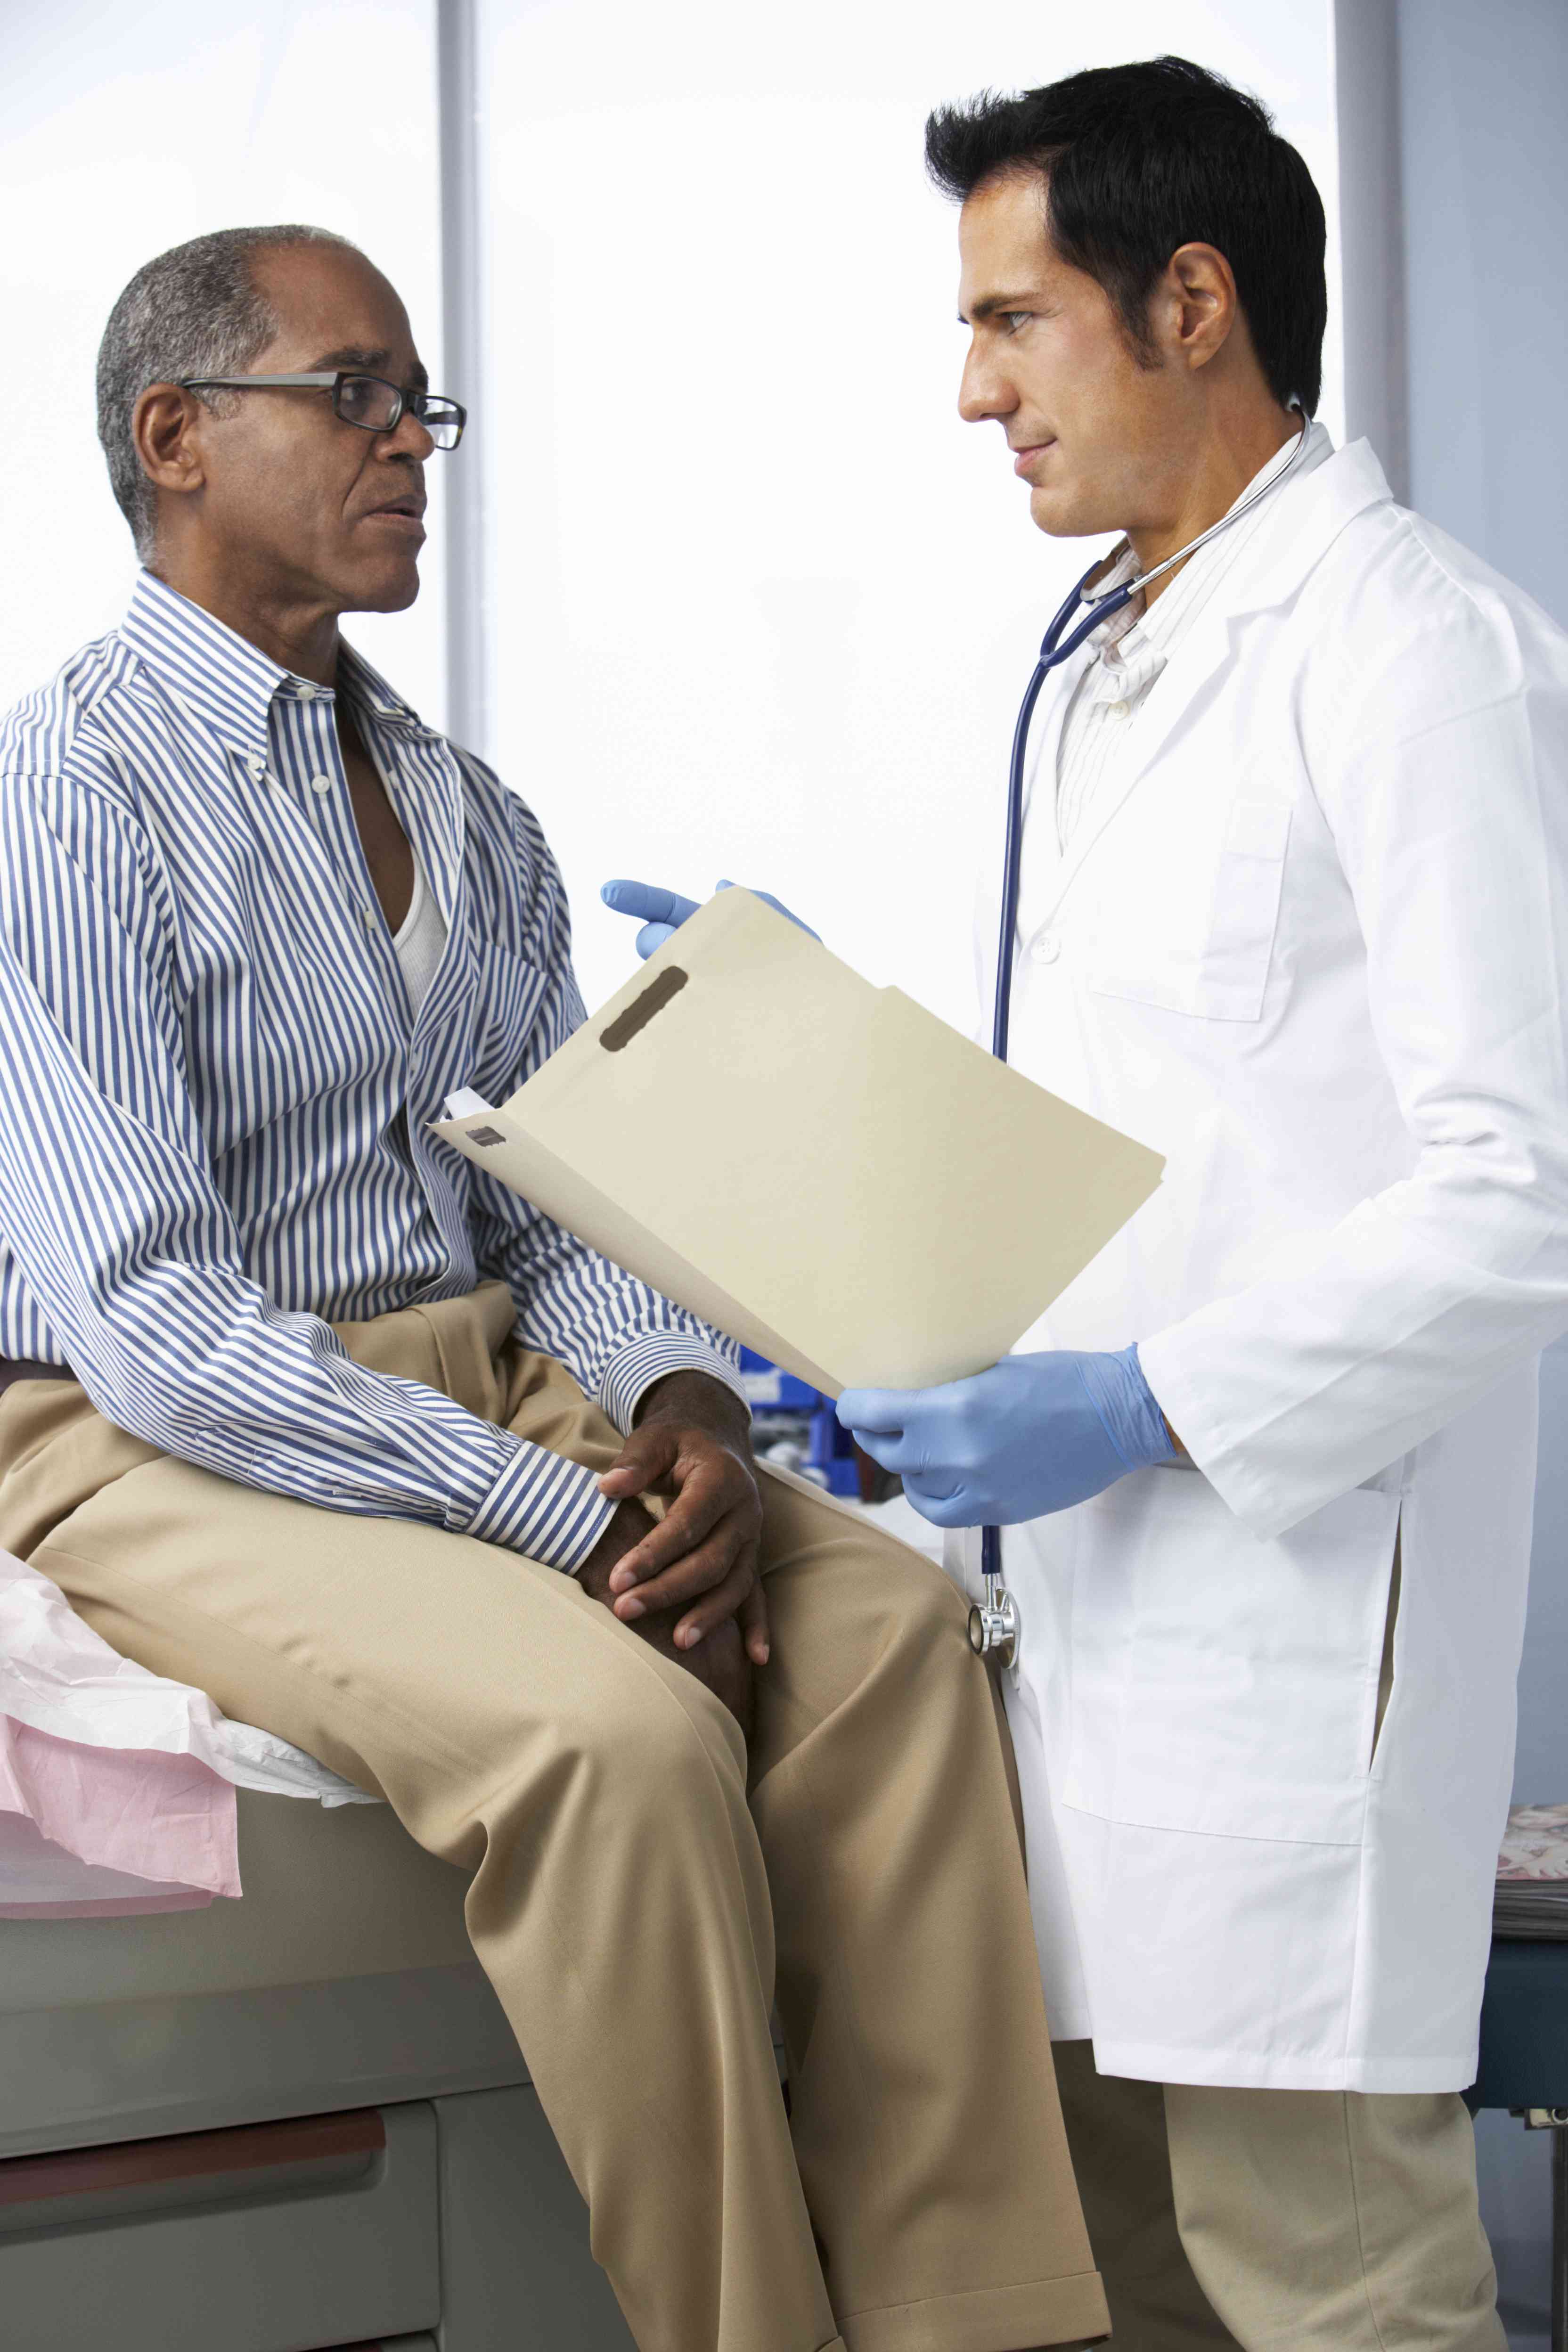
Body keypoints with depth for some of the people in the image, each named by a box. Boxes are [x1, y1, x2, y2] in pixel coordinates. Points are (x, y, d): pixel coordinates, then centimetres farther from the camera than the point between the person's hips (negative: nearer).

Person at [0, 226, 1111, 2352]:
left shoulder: (471, 818, 14)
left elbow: (563, 1199, 13)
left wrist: (676, 1405, -11)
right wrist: (565, 1525, -22)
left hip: (484, 1385, 7)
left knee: (890, 1617, -18)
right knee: (622, 1730, -31)